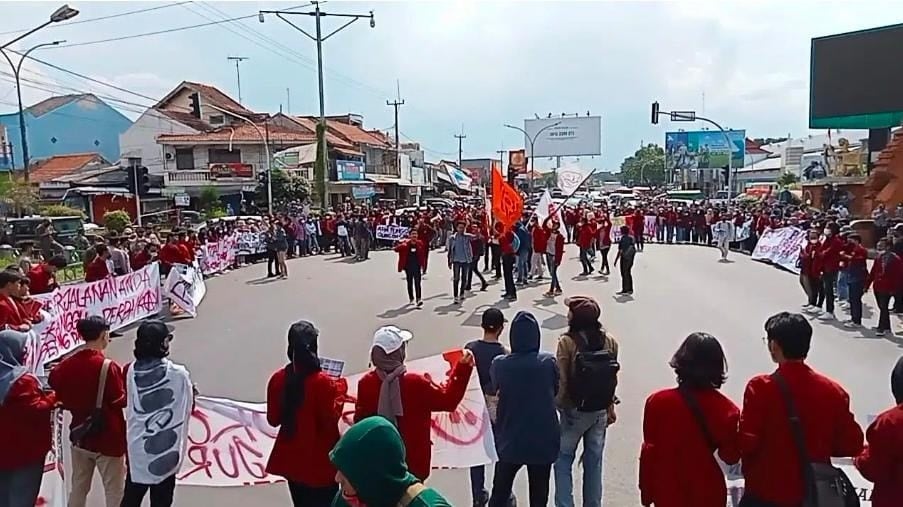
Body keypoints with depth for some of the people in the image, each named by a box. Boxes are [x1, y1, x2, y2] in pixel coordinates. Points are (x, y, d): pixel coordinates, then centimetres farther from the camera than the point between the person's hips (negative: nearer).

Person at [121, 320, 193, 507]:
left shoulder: (130, 371, -6)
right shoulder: (178, 374, -15)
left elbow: (127, 402, 7)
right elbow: (189, 407, -3)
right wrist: (192, 391, 16)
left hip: (136, 446, 4)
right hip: (165, 449, -4)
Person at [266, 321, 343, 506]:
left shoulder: (277, 379, -6)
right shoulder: (323, 381, -21)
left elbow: (273, 420, 2)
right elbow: (330, 421, -15)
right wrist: (338, 392, -5)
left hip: (291, 459, 5)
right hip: (320, 462, -5)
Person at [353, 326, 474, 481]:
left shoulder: (365, 383, -11)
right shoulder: (415, 383, -22)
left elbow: (360, 420, 1)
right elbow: (447, 400, -9)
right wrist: (463, 368, -7)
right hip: (413, 465, -3)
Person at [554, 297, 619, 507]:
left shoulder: (567, 342, -18)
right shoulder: (609, 341, -4)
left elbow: (561, 380, -17)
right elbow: (613, 378, 3)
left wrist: (557, 405, -4)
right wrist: (610, 407, 13)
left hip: (574, 410, -4)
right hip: (600, 411, 5)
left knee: (563, 461, 10)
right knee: (594, 461, 16)